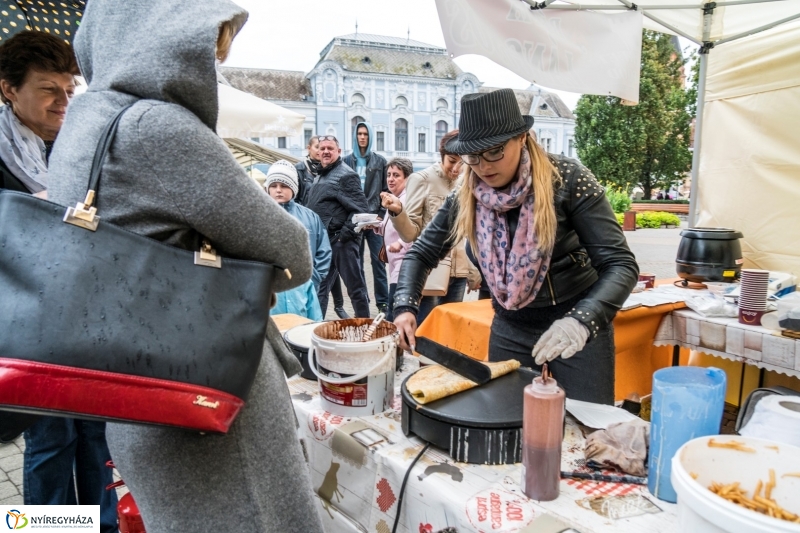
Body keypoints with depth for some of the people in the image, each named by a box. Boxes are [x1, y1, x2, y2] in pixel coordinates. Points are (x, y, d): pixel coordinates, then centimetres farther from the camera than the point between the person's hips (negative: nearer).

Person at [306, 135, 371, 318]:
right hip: (324, 241, 9)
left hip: (341, 241, -9)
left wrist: (345, 234, -20)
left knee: (355, 285, 0)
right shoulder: (322, 176, 19)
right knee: (320, 286, 13)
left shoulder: (346, 175, -9)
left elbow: (359, 209, -17)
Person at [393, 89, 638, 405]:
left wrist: (582, 321, -36)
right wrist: (406, 306, -13)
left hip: (578, 324, -3)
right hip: (510, 329, 3)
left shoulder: (567, 179, -18)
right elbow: (421, 253, 5)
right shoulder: (465, 198, -6)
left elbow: (620, 265, -19)